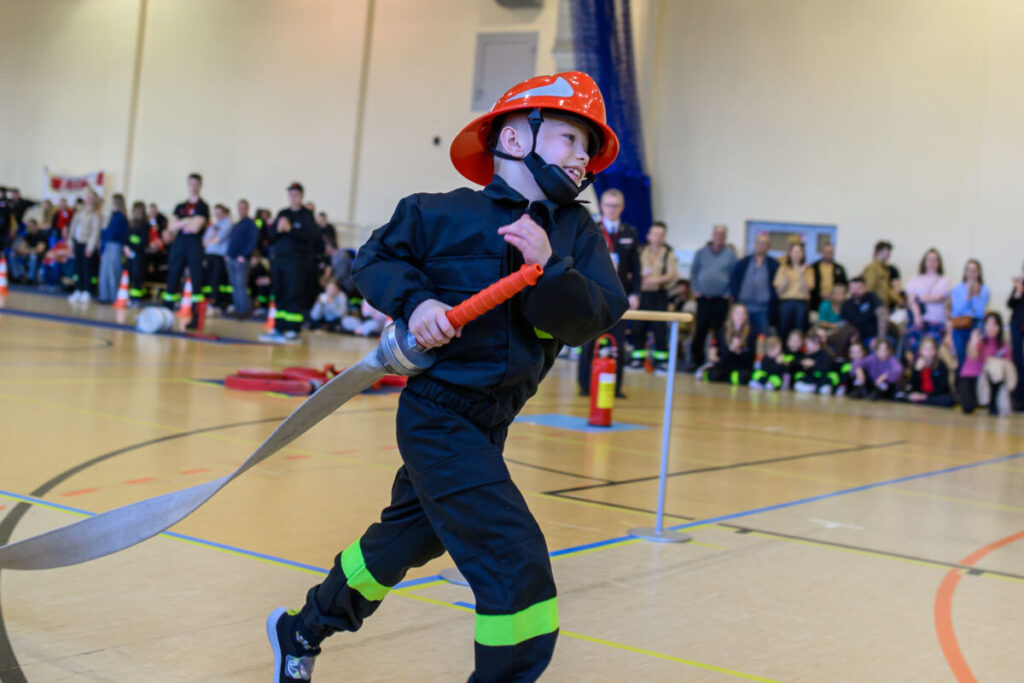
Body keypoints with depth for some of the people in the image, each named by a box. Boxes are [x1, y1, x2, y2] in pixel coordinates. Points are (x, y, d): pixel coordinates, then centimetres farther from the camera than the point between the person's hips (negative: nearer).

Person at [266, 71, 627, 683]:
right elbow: (376, 259, 2)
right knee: (518, 564, -16)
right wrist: (415, 300, -16)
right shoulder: (442, 215, -11)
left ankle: (303, 631, 47)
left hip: (489, 423, 7)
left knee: (407, 537, 25)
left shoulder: (578, 236, 0)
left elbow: (589, 320, -13)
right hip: (440, 417, -7)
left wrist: (549, 266, -29)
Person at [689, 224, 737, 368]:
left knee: (720, 333, 0)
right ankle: (697, 361, 11)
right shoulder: (701, 253, 8)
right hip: (703, 298, 2)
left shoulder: (730, 255, 4)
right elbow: (693, 272, 12)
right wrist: (695, 290, 2)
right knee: (700, 332, 3)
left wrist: (729, 292, -4)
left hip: (721, 300, -1)